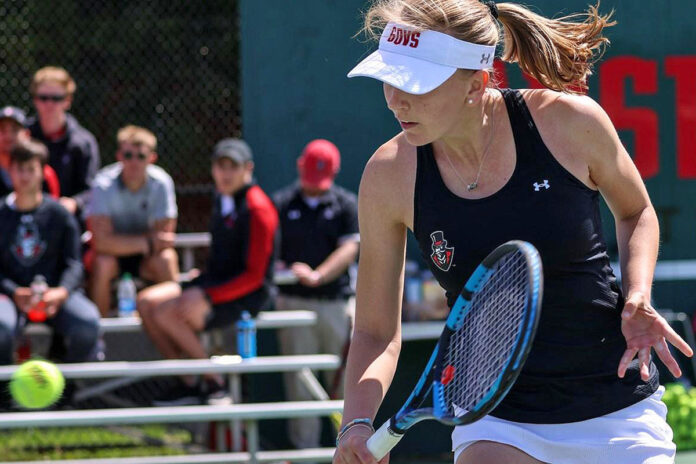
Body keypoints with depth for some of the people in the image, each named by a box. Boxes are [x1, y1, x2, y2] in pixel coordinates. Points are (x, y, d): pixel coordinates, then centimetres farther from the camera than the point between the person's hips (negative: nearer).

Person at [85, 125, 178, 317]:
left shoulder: (161, 183, -17)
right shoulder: (104, 184, -22)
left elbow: (164, 238, -16)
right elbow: (102, 241, -28)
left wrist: (126, 242, -24)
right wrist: (147, 243, -30)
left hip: (147, 257, 1)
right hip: (111, 253, -1)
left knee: (166, 259, -29)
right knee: (102, 263, -33)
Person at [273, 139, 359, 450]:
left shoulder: (346, 204, 7)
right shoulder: (281, 203, 9)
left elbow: (350, 249, -4)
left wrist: (317, 275, -17)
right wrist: (274, 267, -13)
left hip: (336, 301, 0)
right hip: (293, 301, 0)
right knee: (299, 380, -1)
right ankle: (304, 448, 3)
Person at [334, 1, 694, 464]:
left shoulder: (570, 121, -13)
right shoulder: (389, 175, -10)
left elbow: (635, 212, 9)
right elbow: (375, 332, -2)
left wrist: (637, 300, -9)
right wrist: (359, 424, -19)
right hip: (499, 425, 0)